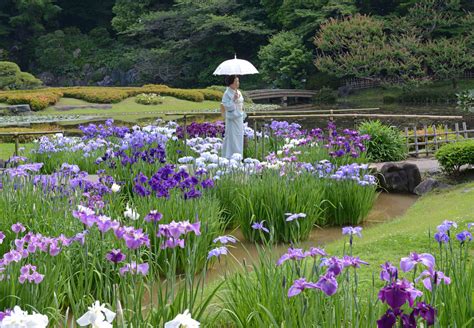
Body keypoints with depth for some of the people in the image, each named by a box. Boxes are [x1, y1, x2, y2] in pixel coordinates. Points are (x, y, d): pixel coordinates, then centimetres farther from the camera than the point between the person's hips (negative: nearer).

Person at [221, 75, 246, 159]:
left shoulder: (238, 92, 10)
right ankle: (231, 157, 2)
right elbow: (227, 106, -18)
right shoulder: (227, 94, -13)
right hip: (232, 118, -8)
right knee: (232, 137, -4)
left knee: (239, 136, 12)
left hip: (239, 118, 8)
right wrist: (233, 99, -27)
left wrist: (243, 115, 16)